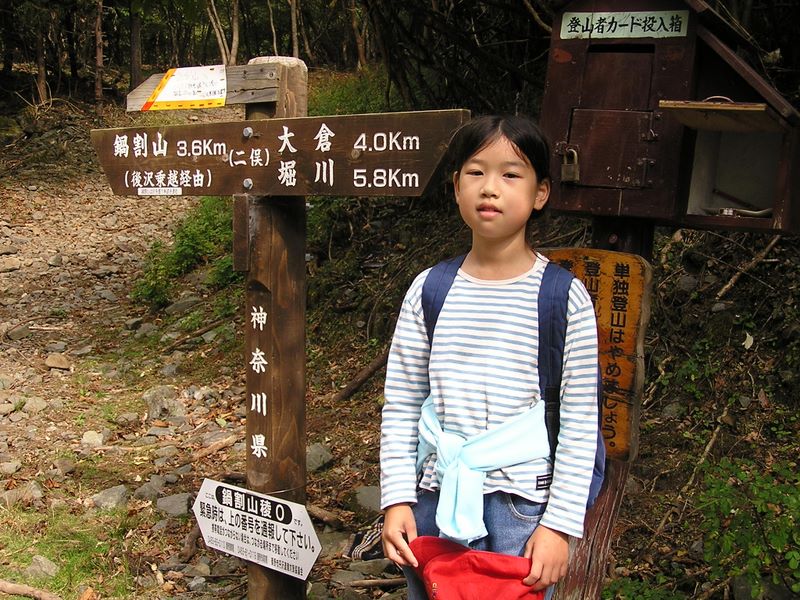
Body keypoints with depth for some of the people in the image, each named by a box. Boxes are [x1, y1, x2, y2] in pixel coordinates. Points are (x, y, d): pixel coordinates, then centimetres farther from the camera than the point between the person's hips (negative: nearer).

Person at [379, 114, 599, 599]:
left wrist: (560, 523, -7)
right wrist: (397, 499, -1)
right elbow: (400, 405, 3)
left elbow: (580, 423, -5)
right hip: (435, 503, 3)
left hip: (523, 506, -2)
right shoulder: (429, 291, 0)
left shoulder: (564, 298, -7)